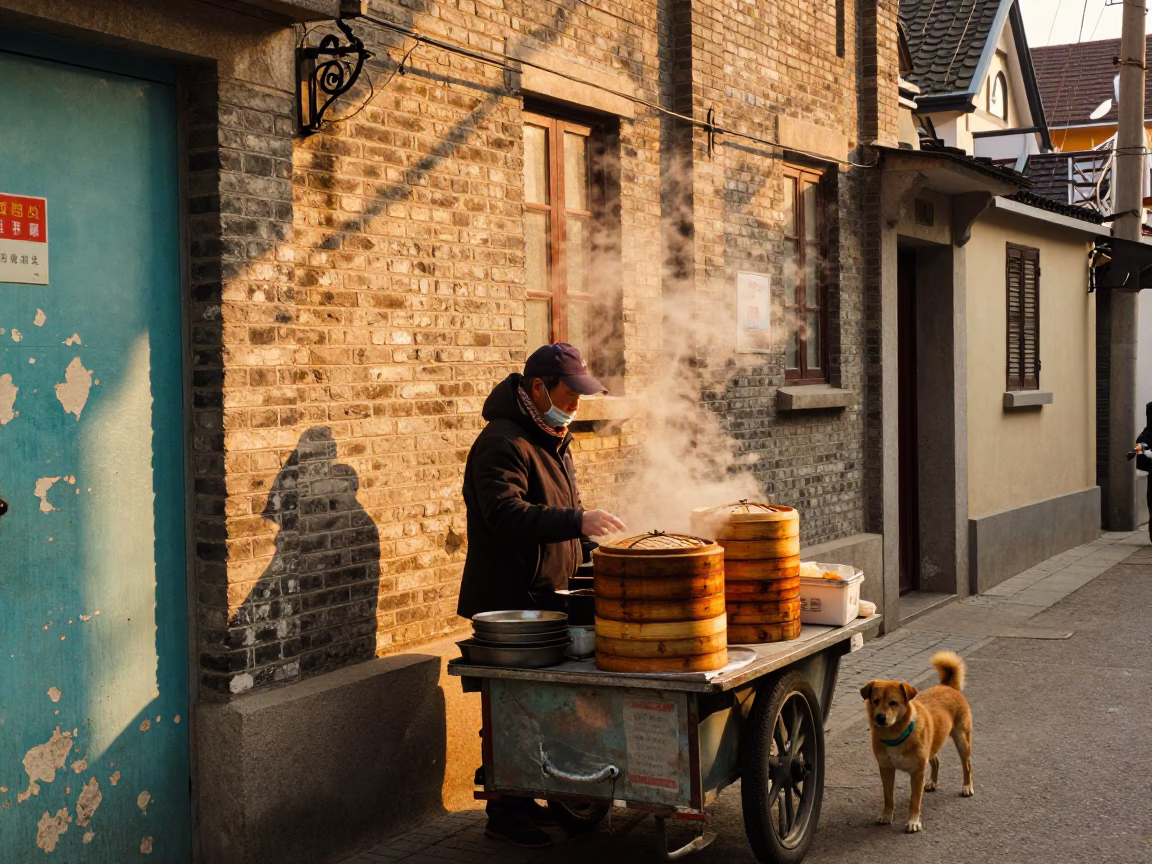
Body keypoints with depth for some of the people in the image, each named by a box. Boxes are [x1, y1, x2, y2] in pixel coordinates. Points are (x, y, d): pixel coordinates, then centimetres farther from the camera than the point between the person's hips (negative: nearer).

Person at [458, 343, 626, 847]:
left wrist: (589, 547, 16)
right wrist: (577, 521, -39)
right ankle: (504, 813, 8)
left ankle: (522, 799, 26)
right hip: (511, 603, -9)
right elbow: (506, 516, -32)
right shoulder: (503, 443, -17)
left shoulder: (551, 439, 15)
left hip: (546, 599, 10)